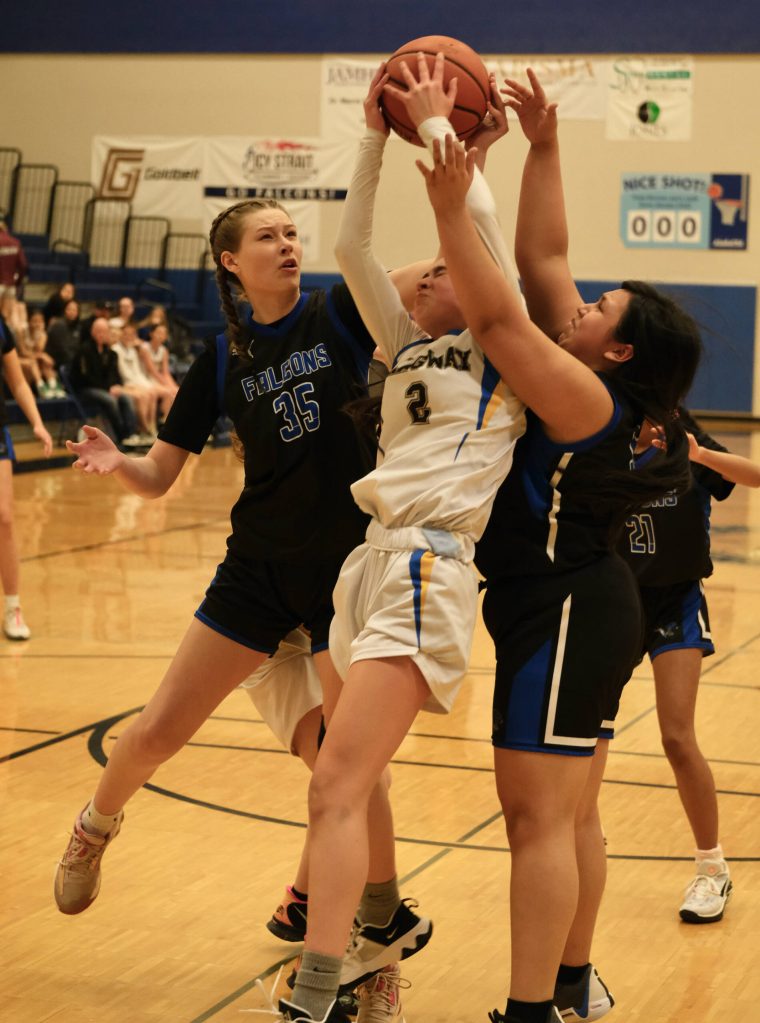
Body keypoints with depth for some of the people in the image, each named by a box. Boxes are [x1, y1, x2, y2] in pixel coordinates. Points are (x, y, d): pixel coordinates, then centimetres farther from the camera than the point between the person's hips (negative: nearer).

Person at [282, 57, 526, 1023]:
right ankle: (388, 921, 38)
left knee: (336, 787, -17)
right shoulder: (408, 345, 21)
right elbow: (351, 248, 15)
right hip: (371, 558, 8)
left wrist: (436, 125, 2)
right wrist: (377, 135, 12)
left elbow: (478, 220, -9)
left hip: (428, 573, -8)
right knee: (347, 777, 16)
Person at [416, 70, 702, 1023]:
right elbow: (542, 254, 9)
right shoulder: (587, 382, 7)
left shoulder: (585, 400, -18)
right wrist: (542, 148, 8)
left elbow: (496, 318, -27)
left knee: (539, 821, -9)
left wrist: (452, 211, -26)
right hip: (586, 610, 10)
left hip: (562, 618, -10)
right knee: (573, 817, 17)